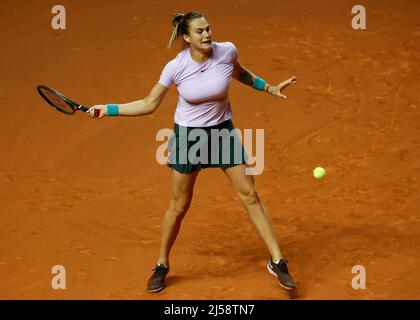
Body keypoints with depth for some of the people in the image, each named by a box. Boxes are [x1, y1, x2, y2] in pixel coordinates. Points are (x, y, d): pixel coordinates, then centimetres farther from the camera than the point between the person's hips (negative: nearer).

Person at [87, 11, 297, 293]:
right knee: (179, 205, 6)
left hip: (223, 131, 2)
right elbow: (149, 105, -5)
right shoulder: (175, 67, -17)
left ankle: (277, 262, 9)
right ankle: (162, 266, 26)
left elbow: (240, 73, 12)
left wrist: (269, 87, 5)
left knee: (250, 195, -1)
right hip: (188, 134, -1)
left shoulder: (227, 51, -13)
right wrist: (108, 109, -11)